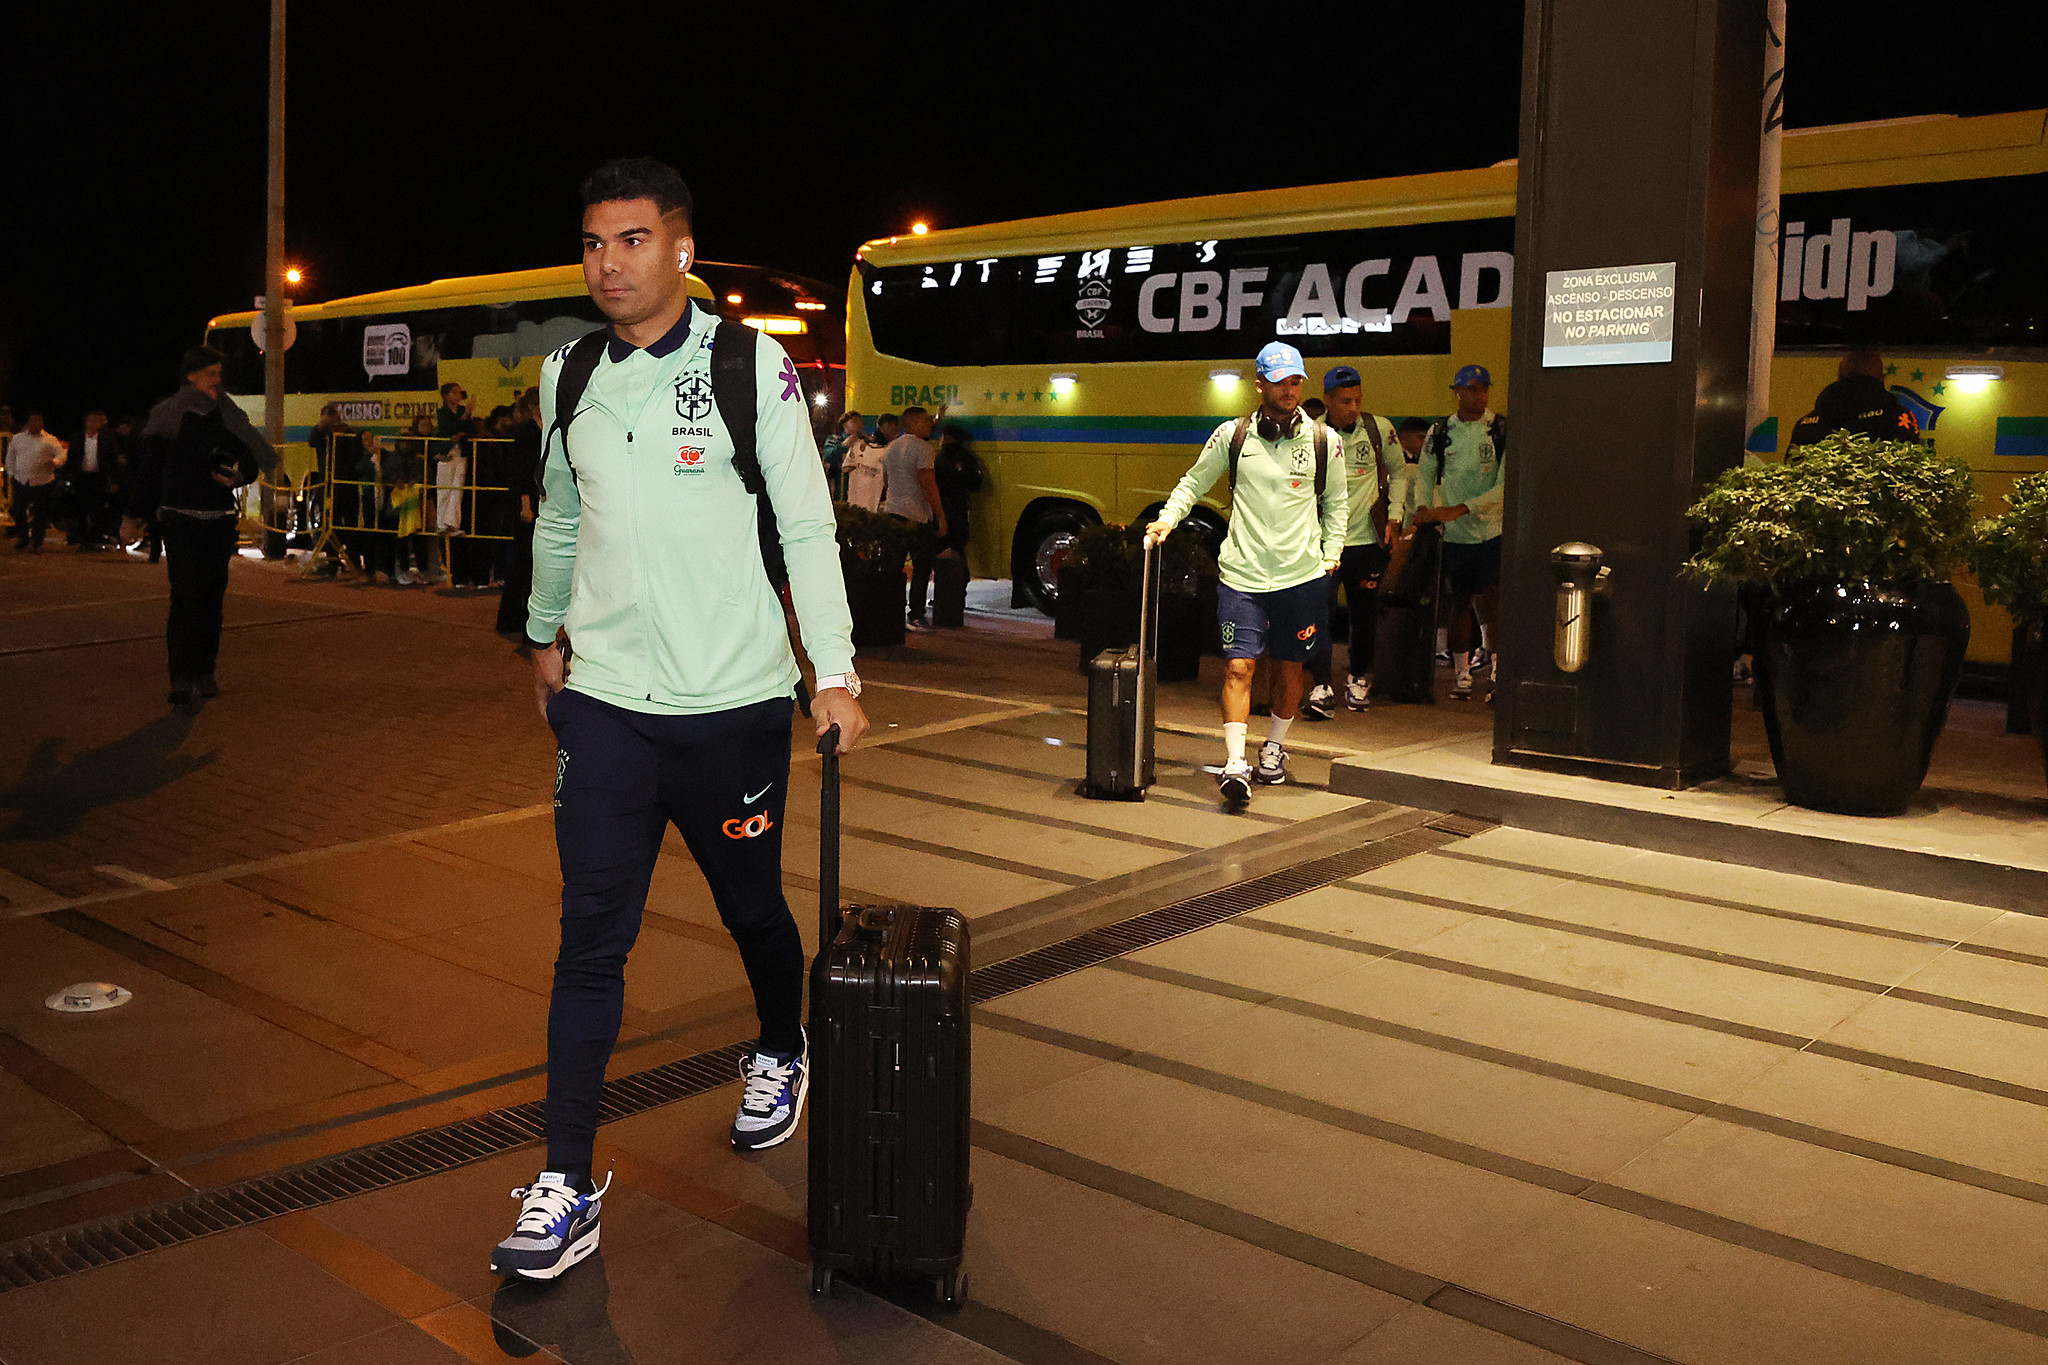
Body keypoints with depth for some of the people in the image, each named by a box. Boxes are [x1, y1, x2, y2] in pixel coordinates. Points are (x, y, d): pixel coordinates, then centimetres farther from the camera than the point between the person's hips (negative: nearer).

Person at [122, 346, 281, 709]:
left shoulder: (228, 417, 10)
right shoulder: (168, 417, -1)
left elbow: (250, 461, 18)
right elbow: (146, 466, 2)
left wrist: (238, 477, -6)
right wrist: (135, 515, 2)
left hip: (220, 519, 4)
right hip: (180, 518, -4)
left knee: (212, 597, 7)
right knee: (186, 598, -11)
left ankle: (204, 672, 17)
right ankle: (182, 679, -12)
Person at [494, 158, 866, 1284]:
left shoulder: (751, 366, -5)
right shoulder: (567, 377, 8)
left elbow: (807, 526, -4)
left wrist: (837, 672, -9)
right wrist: (545, 634, 31)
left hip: (732, 703, -2)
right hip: (604, 702, 3)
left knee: (753, 908, 14)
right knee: (590, 938, -2)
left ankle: (780, 1053, 45)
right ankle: (566, 1189, 5)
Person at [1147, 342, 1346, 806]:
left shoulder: (1322, 440, 4)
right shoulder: (1232, 435, 0)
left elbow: (1335, 502, 16)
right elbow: (1194, 482, 13)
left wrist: (1331, 553, 9)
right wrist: (1167, 519, -1)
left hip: (1301, 575, 2)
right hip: (1242, 574, -1)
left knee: (1289, 669, 13)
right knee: (1238, 666, -10)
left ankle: (1274, 748, 33)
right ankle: (1235, 764, -11)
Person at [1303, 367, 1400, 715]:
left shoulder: (1379, 429, -1)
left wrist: (1393, 517, 5)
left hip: (1366, 539, 2)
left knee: (1364, 612, 12)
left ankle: (1358, 678, 32)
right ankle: (1321, 686, -10)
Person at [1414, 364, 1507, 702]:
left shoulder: (1503, 430, -4)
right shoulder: (1439, 433, 6)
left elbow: (1506, 487, -11)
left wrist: (1459, 509, -19)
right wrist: (1424, 511, -6)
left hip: (1493, 531, -3)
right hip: (1455, 534, 3)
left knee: (1490, 605, -10)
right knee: (1459, 603, 10)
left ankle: (1496, 673, 2)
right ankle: (1461, 674, 20)